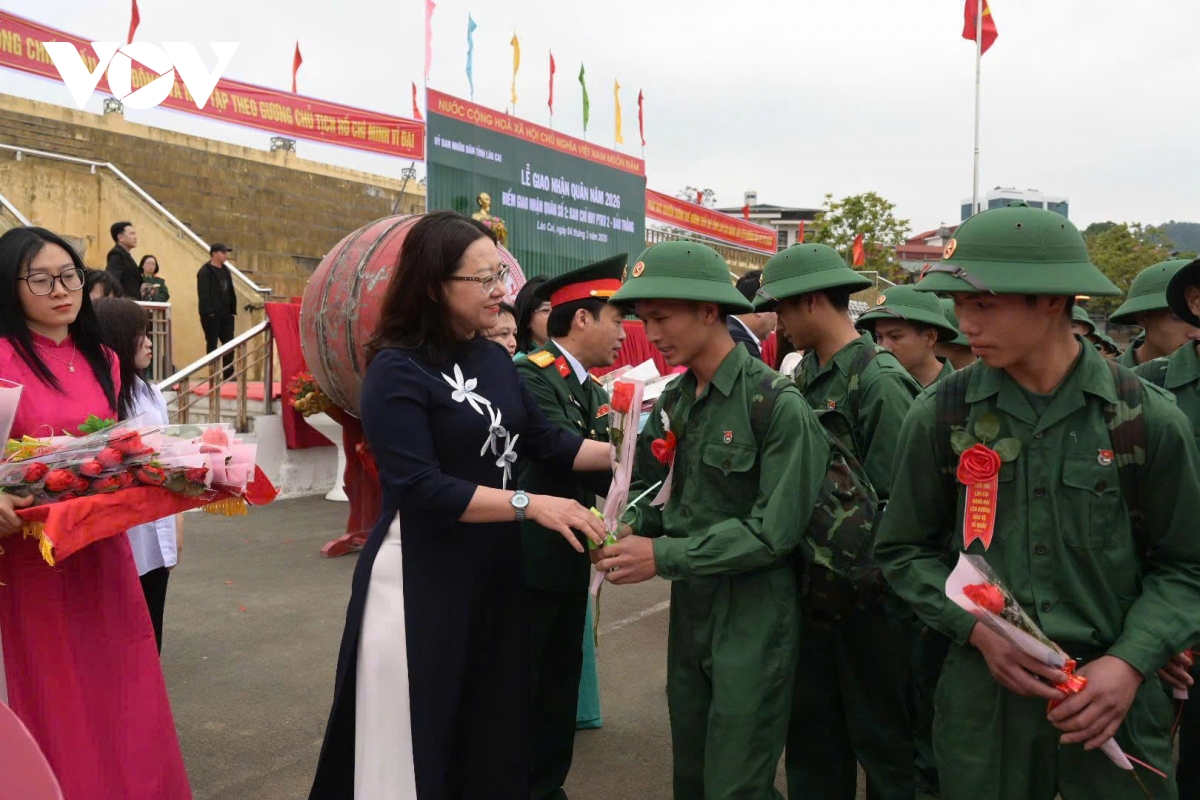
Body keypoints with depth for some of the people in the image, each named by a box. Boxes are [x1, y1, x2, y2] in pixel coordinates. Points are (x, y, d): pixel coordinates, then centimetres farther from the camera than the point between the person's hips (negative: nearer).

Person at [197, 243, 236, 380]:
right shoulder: (205, 271, -8)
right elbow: (203, 294, -14)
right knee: (212, 345, 0)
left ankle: (229, 374, 14)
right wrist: (208, 312, -20)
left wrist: (233, 310, 10)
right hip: (212, 315, -7)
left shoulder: (225, 270, 16)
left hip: (226, 315, 7)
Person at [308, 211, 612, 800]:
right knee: (416, 740, 6)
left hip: (493, 572, 7)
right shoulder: (398, 371, -16)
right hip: (420, 580, -7)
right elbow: (420, 488, -23)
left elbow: (544, 439, 10)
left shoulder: (495, 360, 4)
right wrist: (530, 504, -24)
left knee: (493, 727, 18)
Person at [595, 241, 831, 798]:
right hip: (688, 606, 7)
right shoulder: (674, 400, 6)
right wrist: (628, 531, -12)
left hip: (753, 616, -7)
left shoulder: (776, 403, -17)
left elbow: (775, 529, -21)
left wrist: (664, 556, -21)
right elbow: (650, 484, 10)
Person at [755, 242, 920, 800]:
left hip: (868, 596, -7)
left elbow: (891, 503, -19)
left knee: (880, 734, 9)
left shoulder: (880, 382, -16)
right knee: (811, 733, 17)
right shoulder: (805, 378, 7)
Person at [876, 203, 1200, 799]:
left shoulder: (1149, 419, -6)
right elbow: (904, 551, 3)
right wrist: (977, 629, -11)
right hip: (983, 698, 1)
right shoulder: (940, 415, -5)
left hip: (1115, 703, 0)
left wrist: (1131, 663, -13)